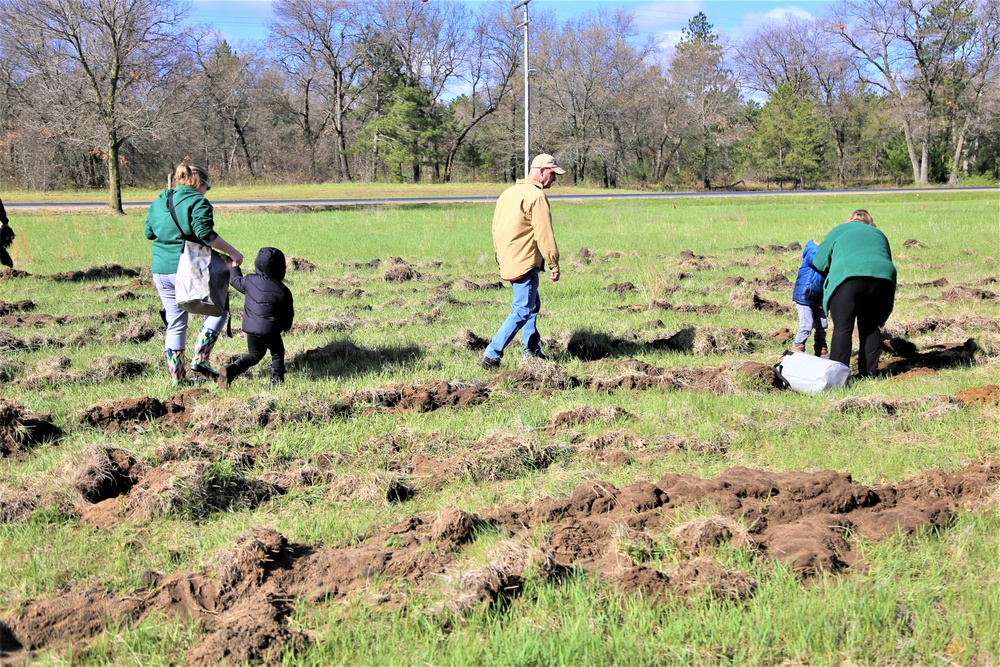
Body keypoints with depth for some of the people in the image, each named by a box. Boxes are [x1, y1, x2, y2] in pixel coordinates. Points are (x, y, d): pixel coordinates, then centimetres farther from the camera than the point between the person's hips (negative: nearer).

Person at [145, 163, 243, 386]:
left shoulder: (158, 203, 14)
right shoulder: (197, 202, -7)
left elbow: (149, 233, 22)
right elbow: (205, 233, -19)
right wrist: (232, 252, -15)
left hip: (161, 271, 7)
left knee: (175, 324, 14)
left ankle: (177, 378, 16)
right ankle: (200, 359, -1)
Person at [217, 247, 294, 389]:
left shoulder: (250, 281, -4)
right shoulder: (283, 291, -9)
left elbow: (236, 280, 17)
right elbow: (288, 313, 2)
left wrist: (234, 267, 37)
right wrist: (285, 326, 24)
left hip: (250, 328, 4)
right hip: (270, 330, -3)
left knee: (254, 355, 22)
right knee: (277, 353, 20)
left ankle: (230, 370, 5)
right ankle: (277, 379, 7)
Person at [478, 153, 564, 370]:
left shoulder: (508, 193, 15)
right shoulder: (536, 196, -14)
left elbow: (496, 229, 19)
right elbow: (544, 235, -17)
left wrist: (501, 257, 25)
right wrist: (554, 265, -11)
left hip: (508, 261, 10)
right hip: (524, 263, -10)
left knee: (532, 306, 20)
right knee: (522, 312, -6)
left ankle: (533, 354, 25)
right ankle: (491, 356, -10)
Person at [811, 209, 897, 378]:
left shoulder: (839, 230, 23)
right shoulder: (879, 234, 32)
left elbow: (819, 263, 21)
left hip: (848, 277, -3)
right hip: (883, 278, 4)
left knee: (843, 328, -4)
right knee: (871, 327, 13)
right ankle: (868, 373, 12)